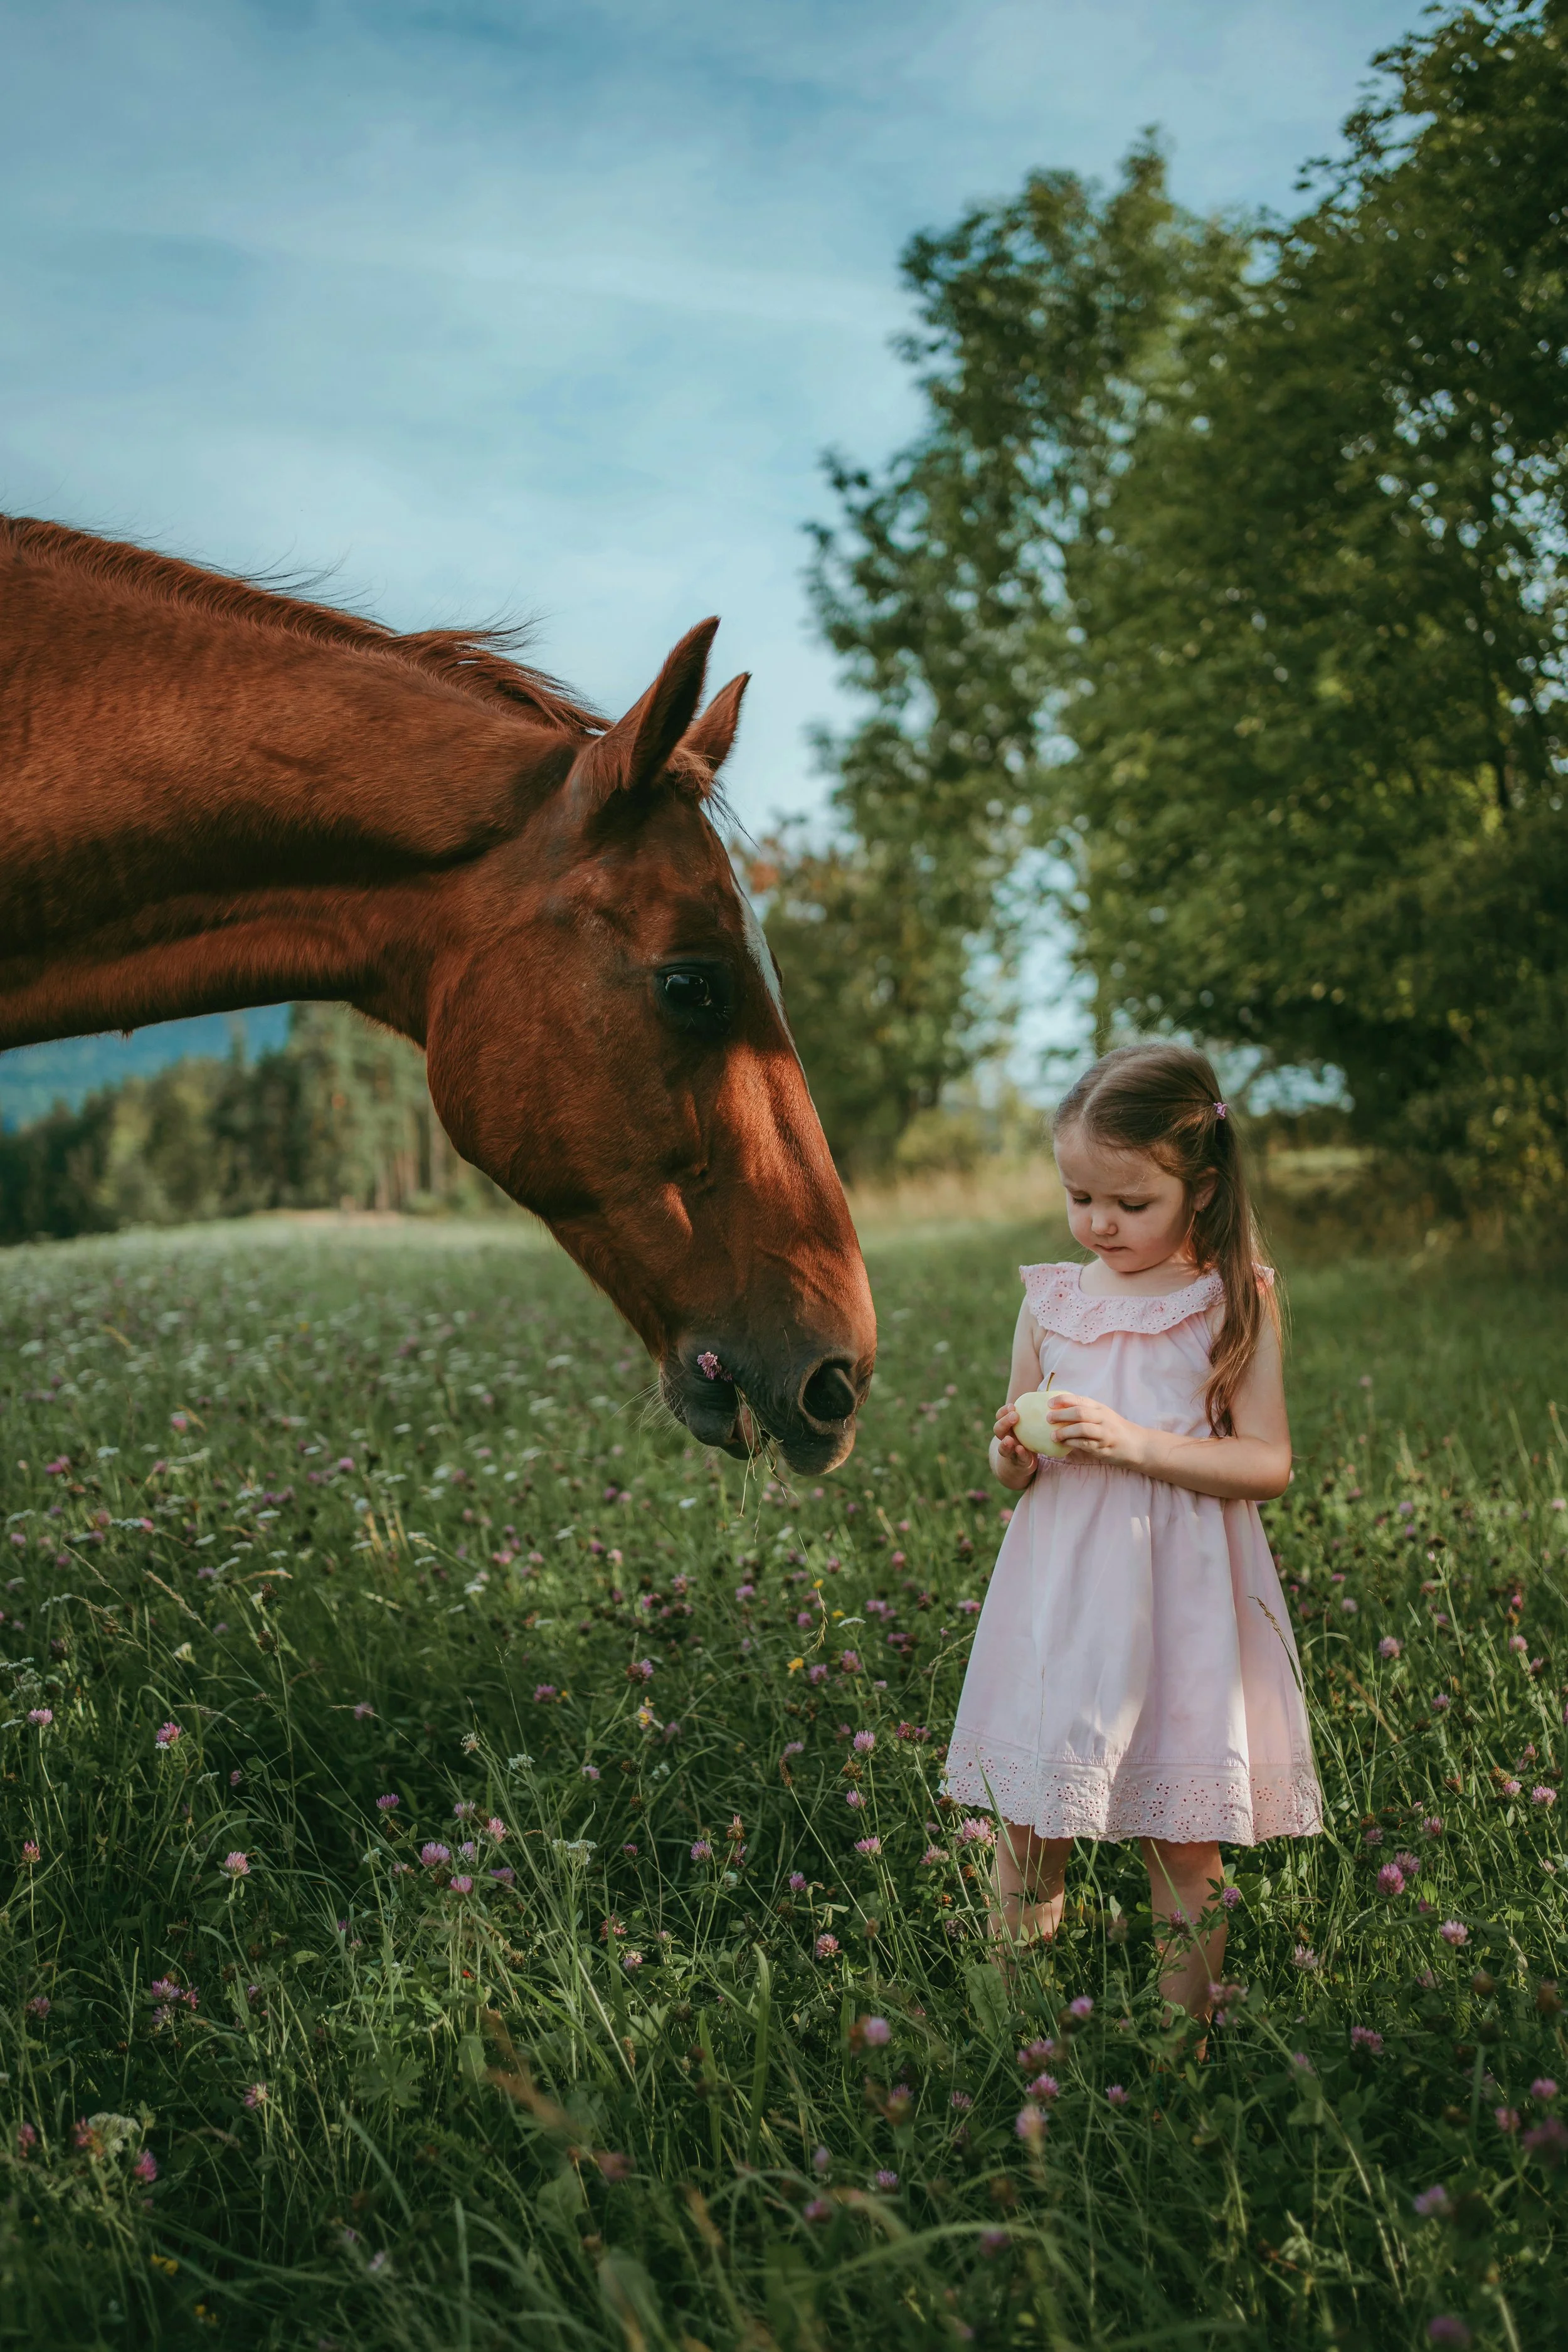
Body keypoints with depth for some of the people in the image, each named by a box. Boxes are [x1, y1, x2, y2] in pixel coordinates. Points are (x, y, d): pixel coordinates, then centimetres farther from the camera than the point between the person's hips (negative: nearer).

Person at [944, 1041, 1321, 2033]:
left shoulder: (1236, 1302, -4)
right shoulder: (1051, 1300, 5)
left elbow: (1269, 1464, -9)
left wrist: (1133, 1442, -20)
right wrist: (1016, 1455, -10)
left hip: (1178, 1602, -3)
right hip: (1059, 1593, 3)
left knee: (1183, 1839, 5)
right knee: (1026, 1819, 7)